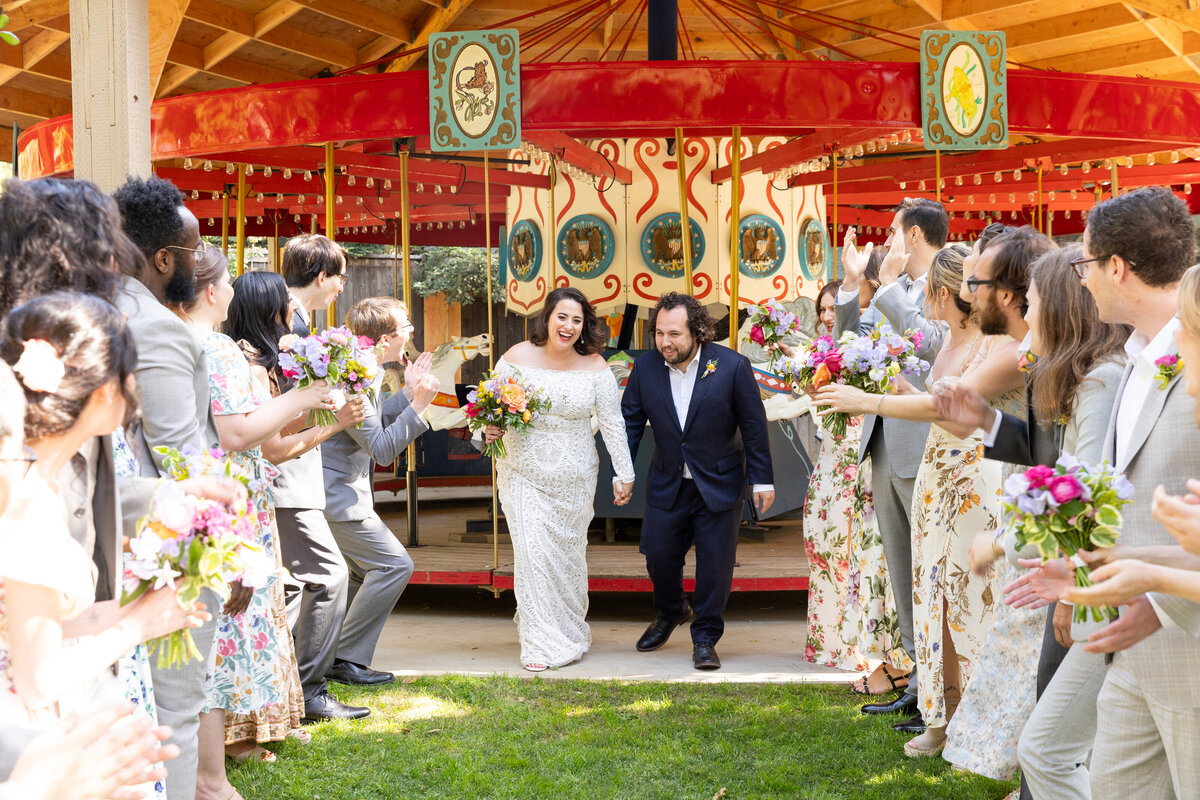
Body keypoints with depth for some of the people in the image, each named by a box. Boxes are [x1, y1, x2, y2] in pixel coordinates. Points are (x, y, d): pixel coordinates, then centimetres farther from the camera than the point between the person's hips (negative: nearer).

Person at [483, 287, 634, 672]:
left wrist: (624, 474, 0)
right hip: (524, 475, -1)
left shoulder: (593, 365, -6)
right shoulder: (517, 358, -7)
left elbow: (612, 422, 0)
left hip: (575, 478, 1)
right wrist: (489, 430, -17)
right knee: (533, 552, -9)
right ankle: (542, 643, 1)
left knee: (570, 552, 11)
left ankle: (570, 631, 33)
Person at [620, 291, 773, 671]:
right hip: (667, 484, 3)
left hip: (719, 484, -3)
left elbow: (753, 426, -8)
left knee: (714, 562, 1)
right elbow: (630, 421, 3)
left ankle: (705, 638, 17)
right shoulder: (645, 367, -8)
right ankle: (671, 612, 38)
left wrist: (763, 480, -6)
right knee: (658, 553, 8)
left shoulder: (732, 366, -15)